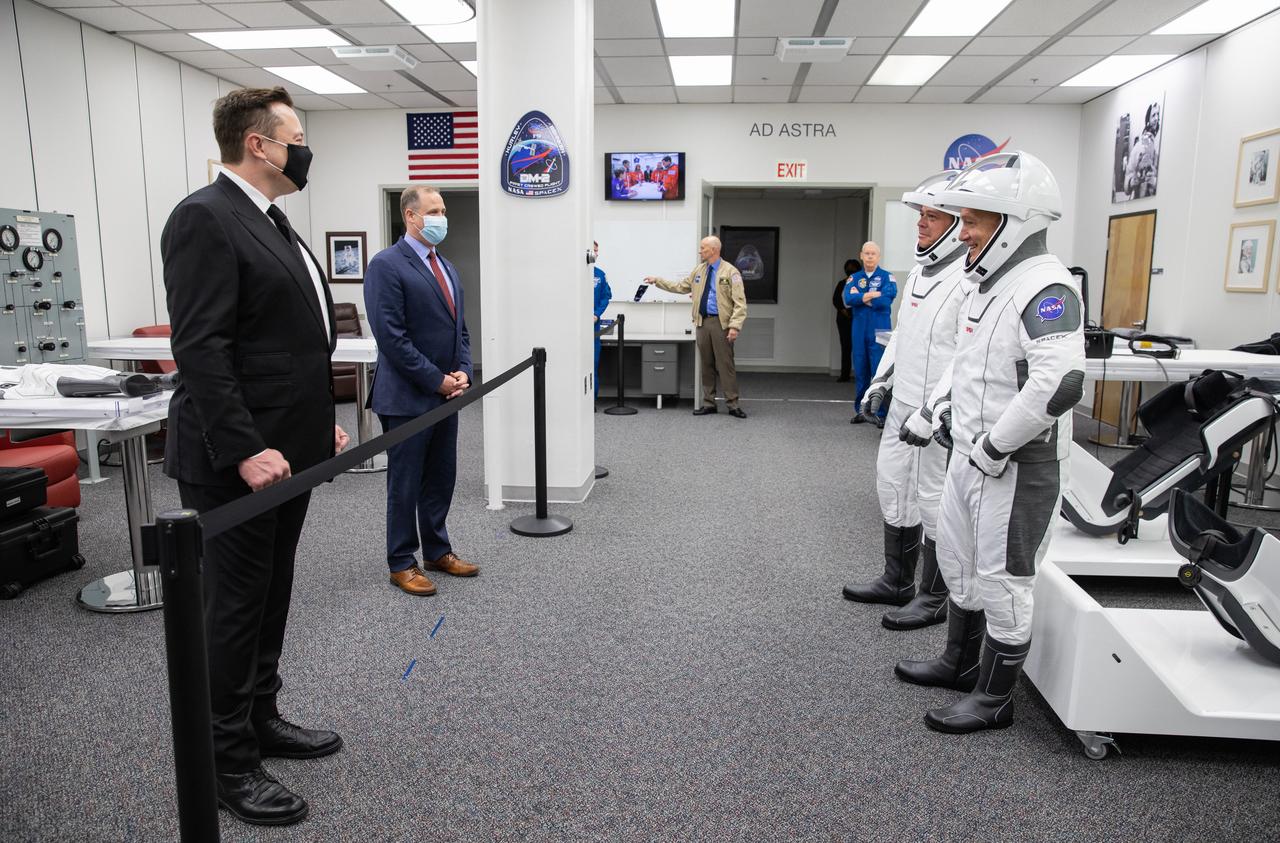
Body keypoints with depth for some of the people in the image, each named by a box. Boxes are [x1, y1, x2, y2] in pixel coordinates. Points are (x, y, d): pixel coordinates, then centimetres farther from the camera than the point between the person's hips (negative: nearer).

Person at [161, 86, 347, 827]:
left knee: (271, 597, 18)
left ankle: (260, 720, 34)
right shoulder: (204, 217, -14)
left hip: (288, 450, 9)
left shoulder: (275, 223, 16)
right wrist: (244, 450, -25)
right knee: (234, 608, 2)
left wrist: (323, 421, 16)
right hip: (237, 459, -9)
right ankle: (228, 764, 17)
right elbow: (201, 348, -21)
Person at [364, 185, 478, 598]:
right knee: (405, 482, 4)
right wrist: (436, 380, -16)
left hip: (446, 393, 8)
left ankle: (437, 551, 28)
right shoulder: (387, 265, -12)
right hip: (407, 396, -7)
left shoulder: (447, 268, 14)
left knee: (442, 477, 15)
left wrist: (462, 371, 0)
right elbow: (391, 336, -18)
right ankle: (402, 563, 16)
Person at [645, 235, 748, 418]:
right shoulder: (698, 270, 14)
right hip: (703, 322, 6)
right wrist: (657, 281, 21)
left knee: (726, 364, -4)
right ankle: (708, 403, 16)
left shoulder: (730, 271, -5)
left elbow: (739, 302, -10)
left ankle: (732, 405, 2)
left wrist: (735, 326, -19)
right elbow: (679, 286, 24)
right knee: (707, 365, 9)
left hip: (721, 323, -6)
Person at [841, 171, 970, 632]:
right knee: (894, 492, 17)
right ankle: (896, 581, 33)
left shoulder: (970, 281, -18)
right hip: (902, 409, 10)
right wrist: (881, 381, 20)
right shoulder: (920, 272, 13)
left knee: (934, 505, 2)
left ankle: (933, 599, 18)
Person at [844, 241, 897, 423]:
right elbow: (847, 299, -5)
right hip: (859, 331, 4)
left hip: (879, 331, -4)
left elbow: (885, 300, -14)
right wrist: (871, 295, -14)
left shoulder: (887, 277, 1)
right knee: (860, 372, 8)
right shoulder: (854, 278, 12)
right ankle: (861, 411, 17)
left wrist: (859, 298, -6)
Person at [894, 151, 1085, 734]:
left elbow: (1059, 383, -33)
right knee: (960, 563, 21)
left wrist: (994, 445, -25)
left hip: (1017, 466, -10)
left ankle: (994, 699, 21)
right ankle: (960, 663, 41)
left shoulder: (1045, 287, -21)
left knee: (1003, 581, 4)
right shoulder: (988, 282, 10)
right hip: (969, 454, 10)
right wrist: (933, 410, 17)